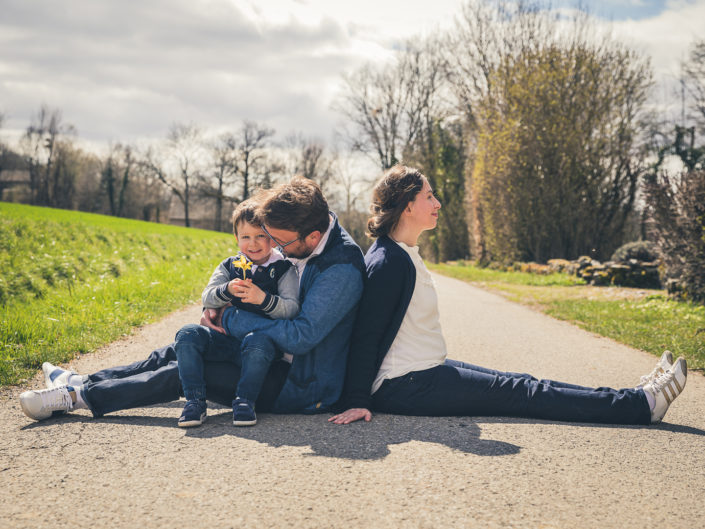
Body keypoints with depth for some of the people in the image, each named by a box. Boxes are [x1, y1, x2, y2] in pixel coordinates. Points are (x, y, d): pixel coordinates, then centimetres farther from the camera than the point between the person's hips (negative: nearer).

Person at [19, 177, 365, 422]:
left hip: (305, 389, -9)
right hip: (284, 362, 9)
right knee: (178, 351, 5)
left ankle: (80, 396, -8)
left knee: (183, 374, -15)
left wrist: (231, 320, -20)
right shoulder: (300, 248, 2)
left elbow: (301, 337, -31)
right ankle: (86, 382, 11)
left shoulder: (341, 270, -27)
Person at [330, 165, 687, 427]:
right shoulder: (389, 262, -19)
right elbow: (366, 335, -22)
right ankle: (641, 404, -7)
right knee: (517, 393, -9)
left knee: (518, 385, 5)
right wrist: (355, 402, -25)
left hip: (423, 372, 10)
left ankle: (637, 398, 6)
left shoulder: (401, 254, 13)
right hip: (407, 387, -10)